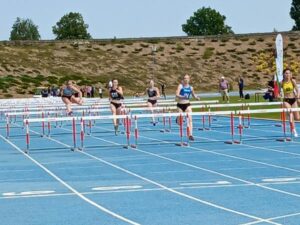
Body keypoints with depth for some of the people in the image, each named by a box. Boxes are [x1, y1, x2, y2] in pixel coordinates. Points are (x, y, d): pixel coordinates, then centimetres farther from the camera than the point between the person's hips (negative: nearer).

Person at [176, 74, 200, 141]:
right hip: (180, 105, -2)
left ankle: (190, 135, -15)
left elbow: (194, 95, 19)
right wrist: (183, 97, -35)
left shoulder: (190, 87, 4)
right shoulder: (180, 86, -8)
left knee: (190, 119, -14)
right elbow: (177, 95, -18)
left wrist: (197, 98, -3)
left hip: (187, 104, 2)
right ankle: (178, 118, 46)